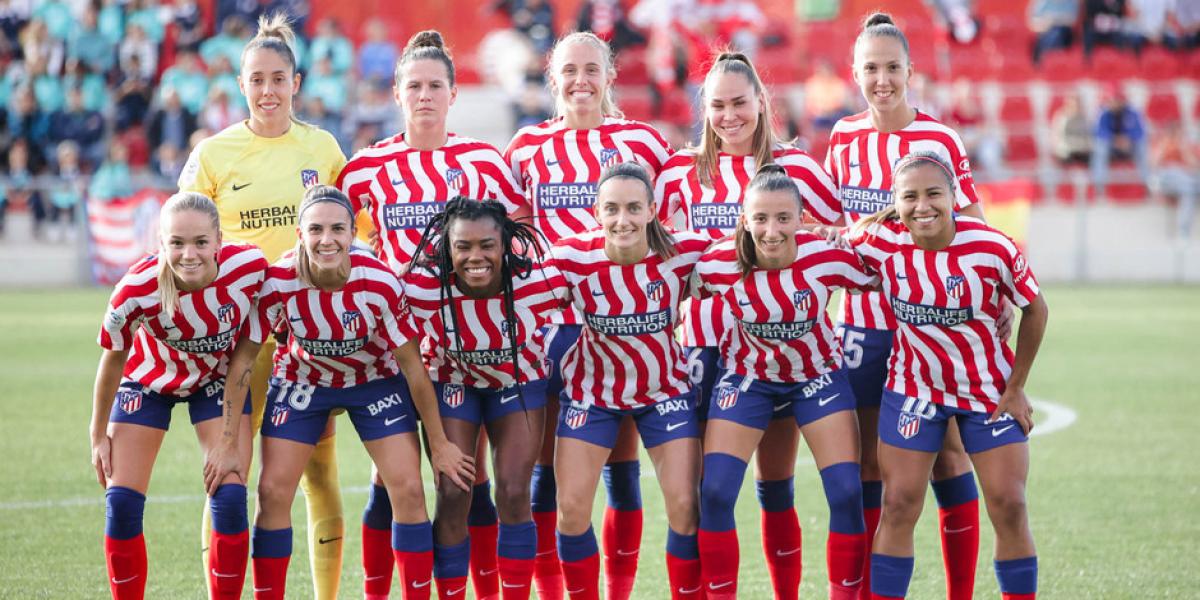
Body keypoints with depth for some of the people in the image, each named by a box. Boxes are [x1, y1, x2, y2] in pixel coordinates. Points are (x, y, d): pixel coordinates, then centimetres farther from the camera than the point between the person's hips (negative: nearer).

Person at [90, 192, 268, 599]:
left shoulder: (249, 266, -31)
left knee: (230, 499, -11)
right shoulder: (137, 289, -34)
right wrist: (99, 435, -3)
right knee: (121, 503, -7)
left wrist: (232, 441, -12)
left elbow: (246, 349, -15)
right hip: (149, 381, -1)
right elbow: (113, 358, -13)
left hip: (220, 380, 1)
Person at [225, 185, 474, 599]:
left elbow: (412, 366, -19)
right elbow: (243, 359, -18)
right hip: (302, 379, 1)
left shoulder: (380, 283, -30)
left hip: (377, 379, 0)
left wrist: (439, 445, -11)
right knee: (272, 491, -7)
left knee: (408, 491, -9)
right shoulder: (278, 282, -29)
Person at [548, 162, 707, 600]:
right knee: (572, 508, -2)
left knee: (684, 506, -5)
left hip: (666, 388, 0)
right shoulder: (572, 258, -24)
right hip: (592, 389, 0)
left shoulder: (685, 252, -23)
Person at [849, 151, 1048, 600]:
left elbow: (1035, 310, -8)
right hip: (914, 388, 1)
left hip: (990, 390, -1)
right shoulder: (880, 242, -18)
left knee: (1009, 508, -2)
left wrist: (1016, 389, -6)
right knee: (898, 507, -1)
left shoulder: (992, 248, -23)